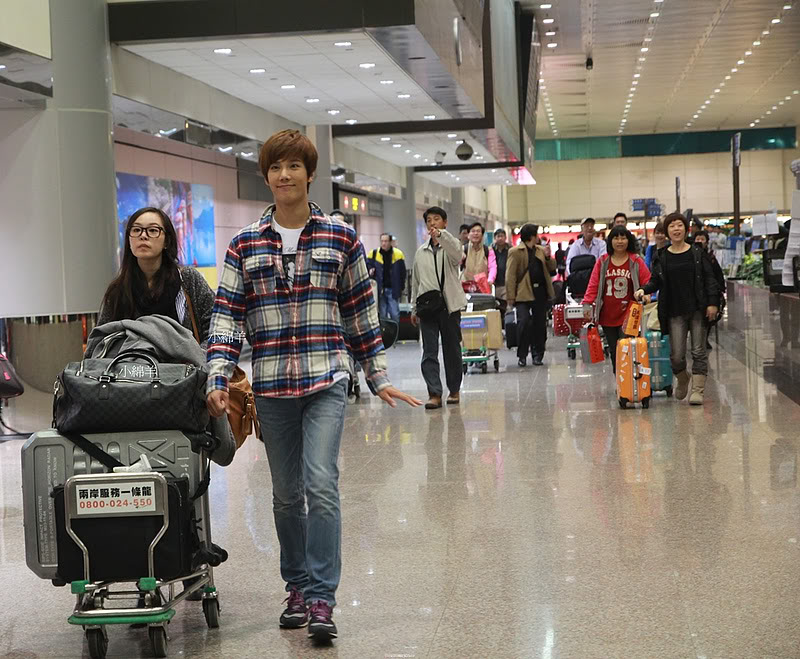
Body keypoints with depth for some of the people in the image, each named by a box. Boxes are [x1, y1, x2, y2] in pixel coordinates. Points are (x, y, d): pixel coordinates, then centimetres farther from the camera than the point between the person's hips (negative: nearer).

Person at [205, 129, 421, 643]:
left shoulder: (341, 238, 4)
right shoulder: (245, 245, 6)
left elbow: (362, 311, 8)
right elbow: (227, 315, 3)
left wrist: (379, 376, 9)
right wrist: (218, 379, -8)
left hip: (326, 381, -2)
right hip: (272, 386, 2)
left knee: (321, 484, -15)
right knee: (287, 495, 11)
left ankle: (322, 599, -8)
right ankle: (297, 587, 27)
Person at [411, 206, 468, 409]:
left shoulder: (451, 245, 1)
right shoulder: (421, 252, 13)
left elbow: (457, 255, -25)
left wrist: (441, 235, -38)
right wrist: (414, 308, 17)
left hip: (449, 305, -2)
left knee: (452, 350, 7)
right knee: (429, 352, -8)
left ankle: (454, 390, 20)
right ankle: (434, 393, -12)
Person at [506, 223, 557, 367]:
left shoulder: (540, 250, 15)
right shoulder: (515, 252, -2)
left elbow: (552, 269, 17)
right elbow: (510, 276, -6)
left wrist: (548, 257, -3)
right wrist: (511, 297, -13)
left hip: (540, 291, 5)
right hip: (523, 293, -5)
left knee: (540, 324, 8)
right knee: (523, 322, -13)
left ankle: (538, 355, 18)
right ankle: (522, 356, -1)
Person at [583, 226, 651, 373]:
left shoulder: (636, 262, 1)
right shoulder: (602, 262, 6)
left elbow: (648, 283, 4)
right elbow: (593, 285, 5)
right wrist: (587, 304, -4)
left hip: (628, 316, -3)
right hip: (607, 316, 3)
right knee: (614, 350, 9)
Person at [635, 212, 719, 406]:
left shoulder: (698, 254, 4)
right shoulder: (661, 257, 6)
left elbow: (709, 279, 3)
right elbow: (656, 281, 9)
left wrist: (712, 303, -5)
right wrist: (643, 290, -11)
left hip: (698, 309, -1)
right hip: (675, 312, 1)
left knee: (699, 351, -1)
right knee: (676, 354, -2)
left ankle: (697, 390, 5)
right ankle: (682, 381, 27)